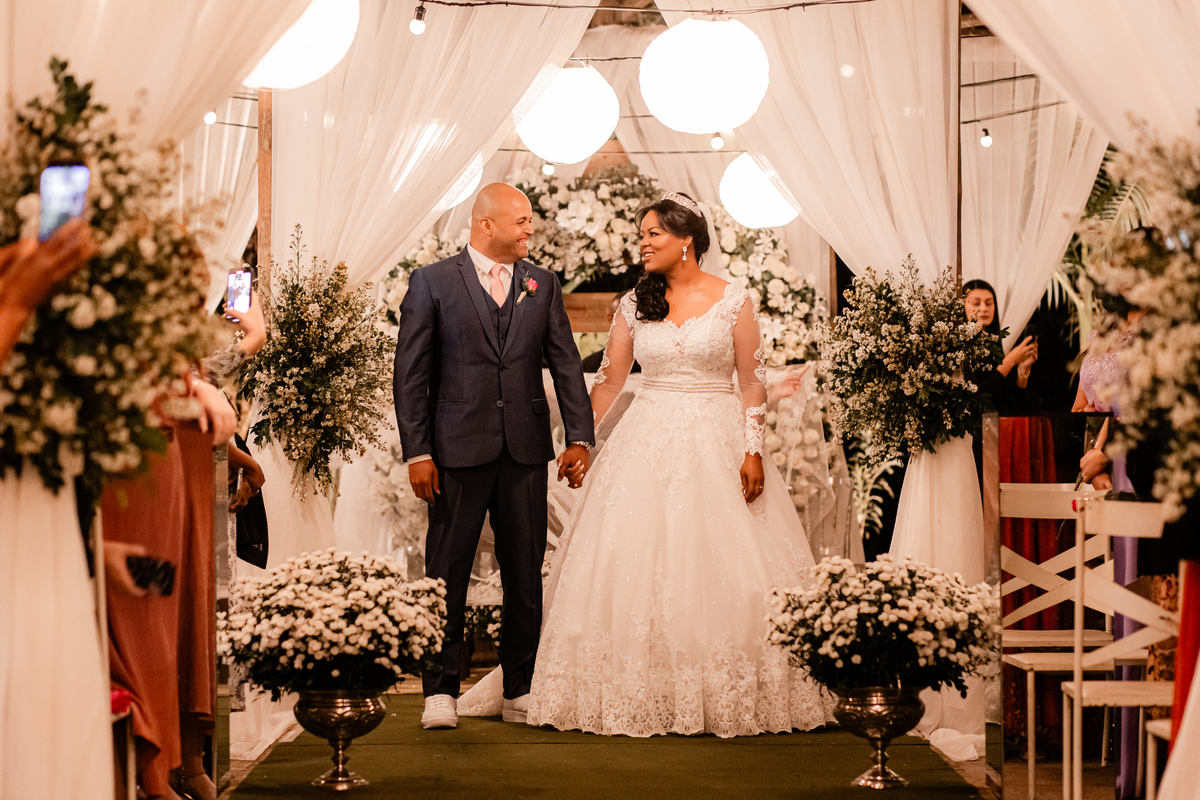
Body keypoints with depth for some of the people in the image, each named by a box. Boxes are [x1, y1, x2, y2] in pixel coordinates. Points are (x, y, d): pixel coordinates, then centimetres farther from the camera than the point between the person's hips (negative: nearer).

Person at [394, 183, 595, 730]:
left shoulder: (542, 285, 11)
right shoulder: (432, 283, 1)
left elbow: (566, 364, 6)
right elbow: (411, 374, -2)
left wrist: (579, 437, -5)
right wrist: (417, 453, -8)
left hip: (526, 449, 3)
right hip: (459, 449, -3)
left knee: (526, 574, 7)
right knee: (447, 572, 0)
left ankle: (521, 690, 17)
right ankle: (440, 690, 8)